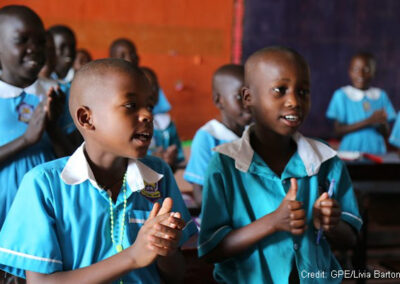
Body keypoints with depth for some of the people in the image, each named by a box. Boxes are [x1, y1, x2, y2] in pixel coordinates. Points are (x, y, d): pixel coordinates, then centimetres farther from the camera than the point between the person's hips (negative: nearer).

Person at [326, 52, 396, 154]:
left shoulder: (381, 95, 6)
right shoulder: (341, 95, 0)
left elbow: (386, 134, 7)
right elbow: (338, 130, -5)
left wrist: (383, 122, -14)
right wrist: (369, 121, -11)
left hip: (376, 151, 2)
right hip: (350, 151, -2)